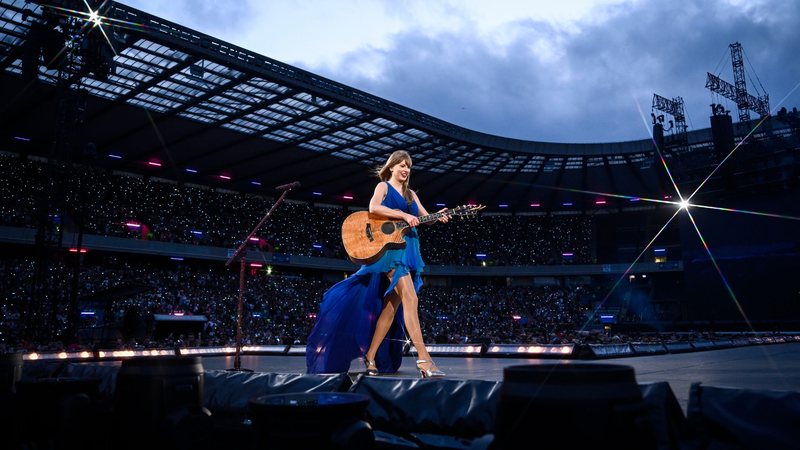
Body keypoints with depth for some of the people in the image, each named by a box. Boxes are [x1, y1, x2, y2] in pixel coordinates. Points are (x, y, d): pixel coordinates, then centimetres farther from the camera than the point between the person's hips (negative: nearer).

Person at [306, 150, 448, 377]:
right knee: (410, 298, -19)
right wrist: (403, 216, -20)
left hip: (409, 251, 7)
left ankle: (371, 356, 13)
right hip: (390, 248, -7)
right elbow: (373, 208, -16)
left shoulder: (411, 194, 23)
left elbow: (426, 217, 15)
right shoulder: (383, 186, 4)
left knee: (391, 306, 5)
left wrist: (437, 217, -7)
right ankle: (423, 358, -23)